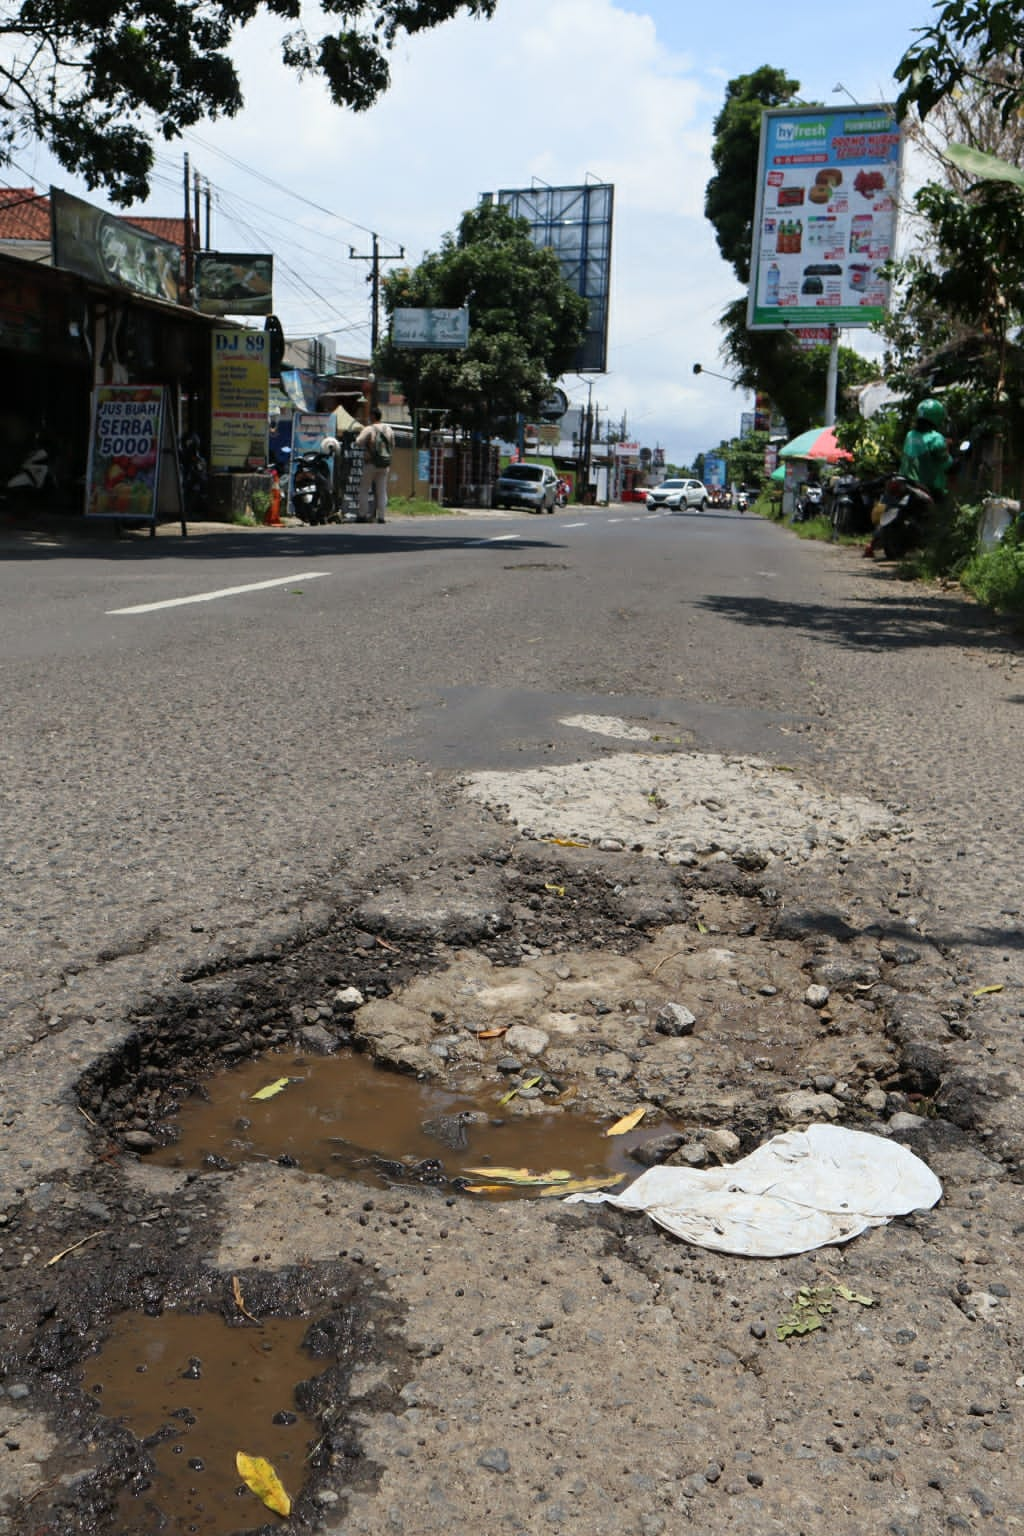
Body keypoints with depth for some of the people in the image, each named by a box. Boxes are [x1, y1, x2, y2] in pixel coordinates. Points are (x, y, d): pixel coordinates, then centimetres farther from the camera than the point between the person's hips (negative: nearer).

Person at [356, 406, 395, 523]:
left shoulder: (369, 429, -12)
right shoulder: (388, 429, 7)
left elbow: (358, 443, -17)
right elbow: (392, 446, 13)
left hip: (371, 463, -4)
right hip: (385, 464, 4)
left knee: (364, 490, 6)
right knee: (382, 491, 6)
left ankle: (363, 515, 2)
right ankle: (381, 516, 3)